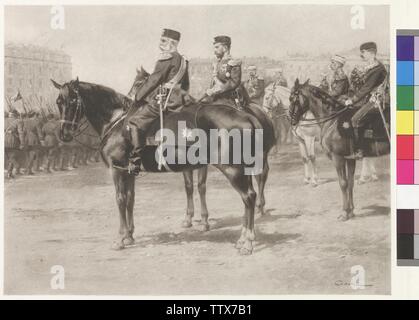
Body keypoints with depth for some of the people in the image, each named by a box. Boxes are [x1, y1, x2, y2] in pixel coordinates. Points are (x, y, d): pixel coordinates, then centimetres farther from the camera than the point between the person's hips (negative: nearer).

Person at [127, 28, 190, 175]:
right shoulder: (182, 60, 19)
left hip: (163, 101, -10)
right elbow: (186, 86, 25)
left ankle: (134, 162, -21)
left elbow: (153, 80, -12)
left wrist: (137, 97, -5)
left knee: (135, 121, -14)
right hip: (176, 100, 10)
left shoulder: (167, 58, -9)